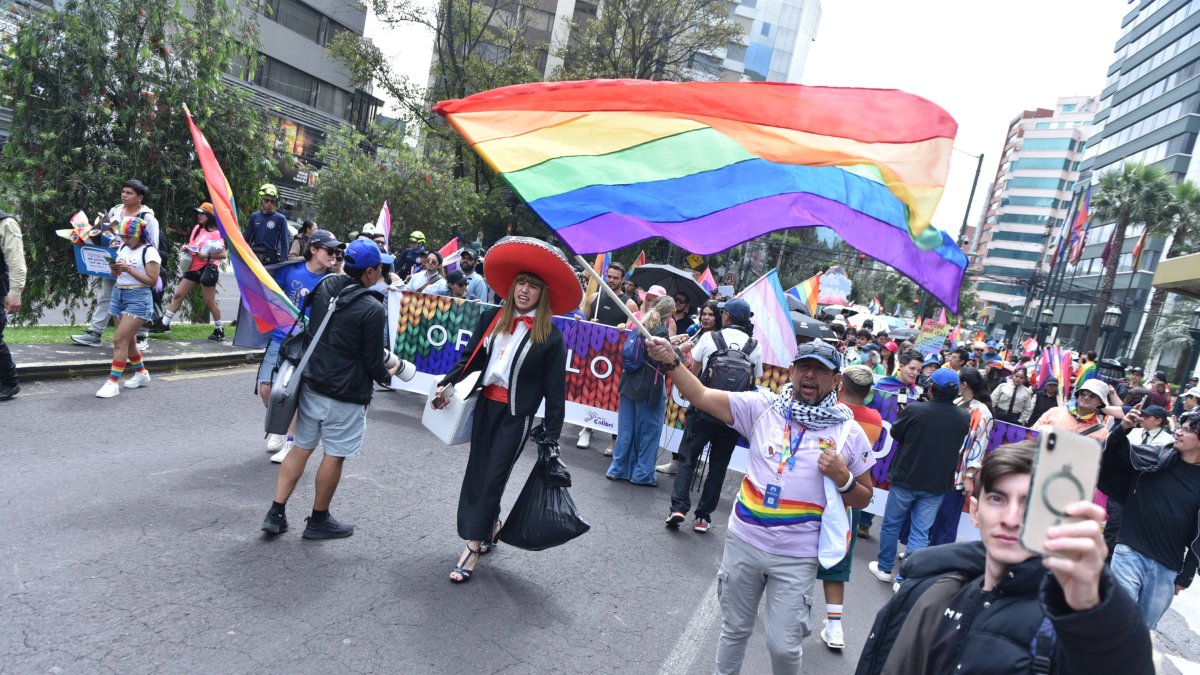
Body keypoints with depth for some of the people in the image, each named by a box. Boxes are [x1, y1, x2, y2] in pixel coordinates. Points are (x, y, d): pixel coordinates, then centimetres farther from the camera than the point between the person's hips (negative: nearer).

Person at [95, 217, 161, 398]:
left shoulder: (149, 252, -8)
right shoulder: (122, 248, 13)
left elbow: (152, 281, -14)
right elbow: (117, 274, 20)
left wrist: (129, 269, -19)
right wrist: (114, 267, -2)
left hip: (138, 298, -7)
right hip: (118, 294, 8)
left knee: (120, 340, -11)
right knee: (128, 339, 12)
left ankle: (113, 382, -8)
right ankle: (141, 373, 28)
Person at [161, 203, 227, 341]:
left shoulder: (217, 233, -9)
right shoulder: (197, 228, 14)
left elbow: (224, 255, -15)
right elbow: (192, 246, 23)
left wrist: (207, 256, -27)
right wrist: (185, 248, 2)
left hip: (207, 269, -7)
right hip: (194, 268, 7)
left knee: (210, 302, -1)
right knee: (178, 294, 4)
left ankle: (220, 330, 12)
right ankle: (165, 322, 7)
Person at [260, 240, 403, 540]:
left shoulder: (326, 287, 2)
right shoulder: (373, 309, -18)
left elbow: (310, 332, 14)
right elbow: (373, 362, -12)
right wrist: (388, 374, 10)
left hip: (311, 384, 7)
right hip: (345, 395, -6)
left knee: (301, 448, 16)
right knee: (334, 455, 8)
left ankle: (276, 514, 21)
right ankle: (318, 521, 21)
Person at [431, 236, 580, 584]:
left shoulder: (550, 336, -10)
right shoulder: (492, 318, 1)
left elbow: (555, 389, -7)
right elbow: (469, 358, 9)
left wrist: (552, 436, -8)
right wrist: (447, 384, -5)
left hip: (516, 415, -4)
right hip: (484, 405, 5)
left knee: (493, 477, 0)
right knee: (476, 471, 13)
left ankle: (474, 544, 13)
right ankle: (489, 525, 36)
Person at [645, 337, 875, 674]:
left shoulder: (849, 432, -5)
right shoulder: (763, 406, -5)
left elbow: (863, 499, 5)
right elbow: (701, 396, -8)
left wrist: (843, 478, -16)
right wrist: (672, 361, -22)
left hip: (796, 556, -1)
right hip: (743, 541, 2)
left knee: (784, 646, 7)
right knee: (734, 629, 20)